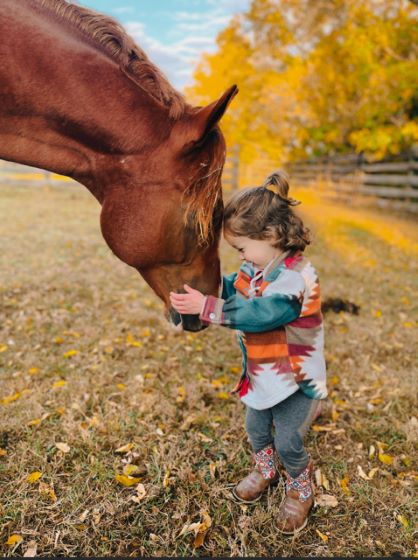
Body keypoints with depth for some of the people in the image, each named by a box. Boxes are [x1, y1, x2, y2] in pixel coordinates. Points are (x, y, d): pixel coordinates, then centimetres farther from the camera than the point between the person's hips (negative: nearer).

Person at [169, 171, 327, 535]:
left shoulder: (297, 277, -31)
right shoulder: (257, 267, -4)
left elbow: (256, 313, -39)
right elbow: (234, 290, 11)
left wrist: (205, 307, -39)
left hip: (296, 380, -7)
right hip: (261, 375, 8)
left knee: (288, 442, 7)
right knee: (256, 429, 23)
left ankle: (301, 490, 38)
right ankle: (266, 470, 53)